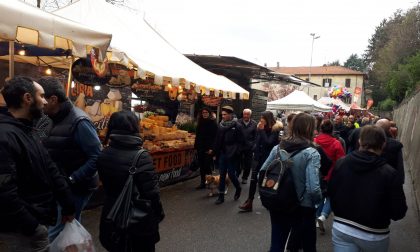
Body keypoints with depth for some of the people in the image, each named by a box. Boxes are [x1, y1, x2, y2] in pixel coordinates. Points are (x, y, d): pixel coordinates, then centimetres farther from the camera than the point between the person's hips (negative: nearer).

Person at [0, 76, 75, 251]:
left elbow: (50, 170, 11)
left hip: (38, 218, 9)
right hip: (24, 228, -9)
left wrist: (68, 204, 11)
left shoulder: (26, 131, 10)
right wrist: (32, 227, -22)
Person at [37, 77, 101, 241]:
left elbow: (96, 157, -24)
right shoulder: (57, 120, 8)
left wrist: (70, 180, -22)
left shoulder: (78, 122, -21)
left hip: (76, 188, -9)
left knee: (54, 234, 0)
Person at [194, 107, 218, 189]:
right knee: (201, 166, 7)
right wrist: (196, 145, 7)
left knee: (207, 165, -7)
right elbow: (197, 135, 15)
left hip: (208, 148, -5)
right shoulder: (200, 123, 12)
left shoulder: (213, 123, -4)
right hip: (200, 148, 5)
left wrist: (211, 148, -15)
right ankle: (202, 183, 15)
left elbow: (215, 136, -9)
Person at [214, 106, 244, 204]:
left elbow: (240, 141, -9)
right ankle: (221, 196, 17)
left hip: (232, 155, -5)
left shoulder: (237, 126, -9)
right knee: (222, 174, 8)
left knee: (231, 174, 2)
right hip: (222, 154, 5)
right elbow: (218, 140, 10)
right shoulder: (220, 125, 6)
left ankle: (238, 188, 31)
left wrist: (235, 152, -14)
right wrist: (216, 152, 5)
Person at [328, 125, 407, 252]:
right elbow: (399, 212, -13)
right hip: (373, 235, -1)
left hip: (341, 229, 1)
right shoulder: (389, 173, -20)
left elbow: (331, 194, 3)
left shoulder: (340, 163, -9)